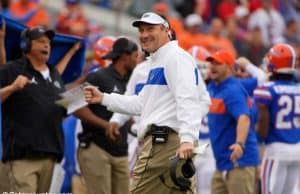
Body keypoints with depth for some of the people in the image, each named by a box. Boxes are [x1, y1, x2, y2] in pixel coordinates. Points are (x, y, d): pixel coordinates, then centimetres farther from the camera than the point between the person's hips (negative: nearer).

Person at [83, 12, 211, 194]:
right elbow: (142, 103, 30)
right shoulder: (157, 62, 26)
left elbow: (187, 100, -19)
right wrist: (103, 98, 25)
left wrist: (187, 139, -30)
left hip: (163, 142, -11)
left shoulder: (175, 57, -7)